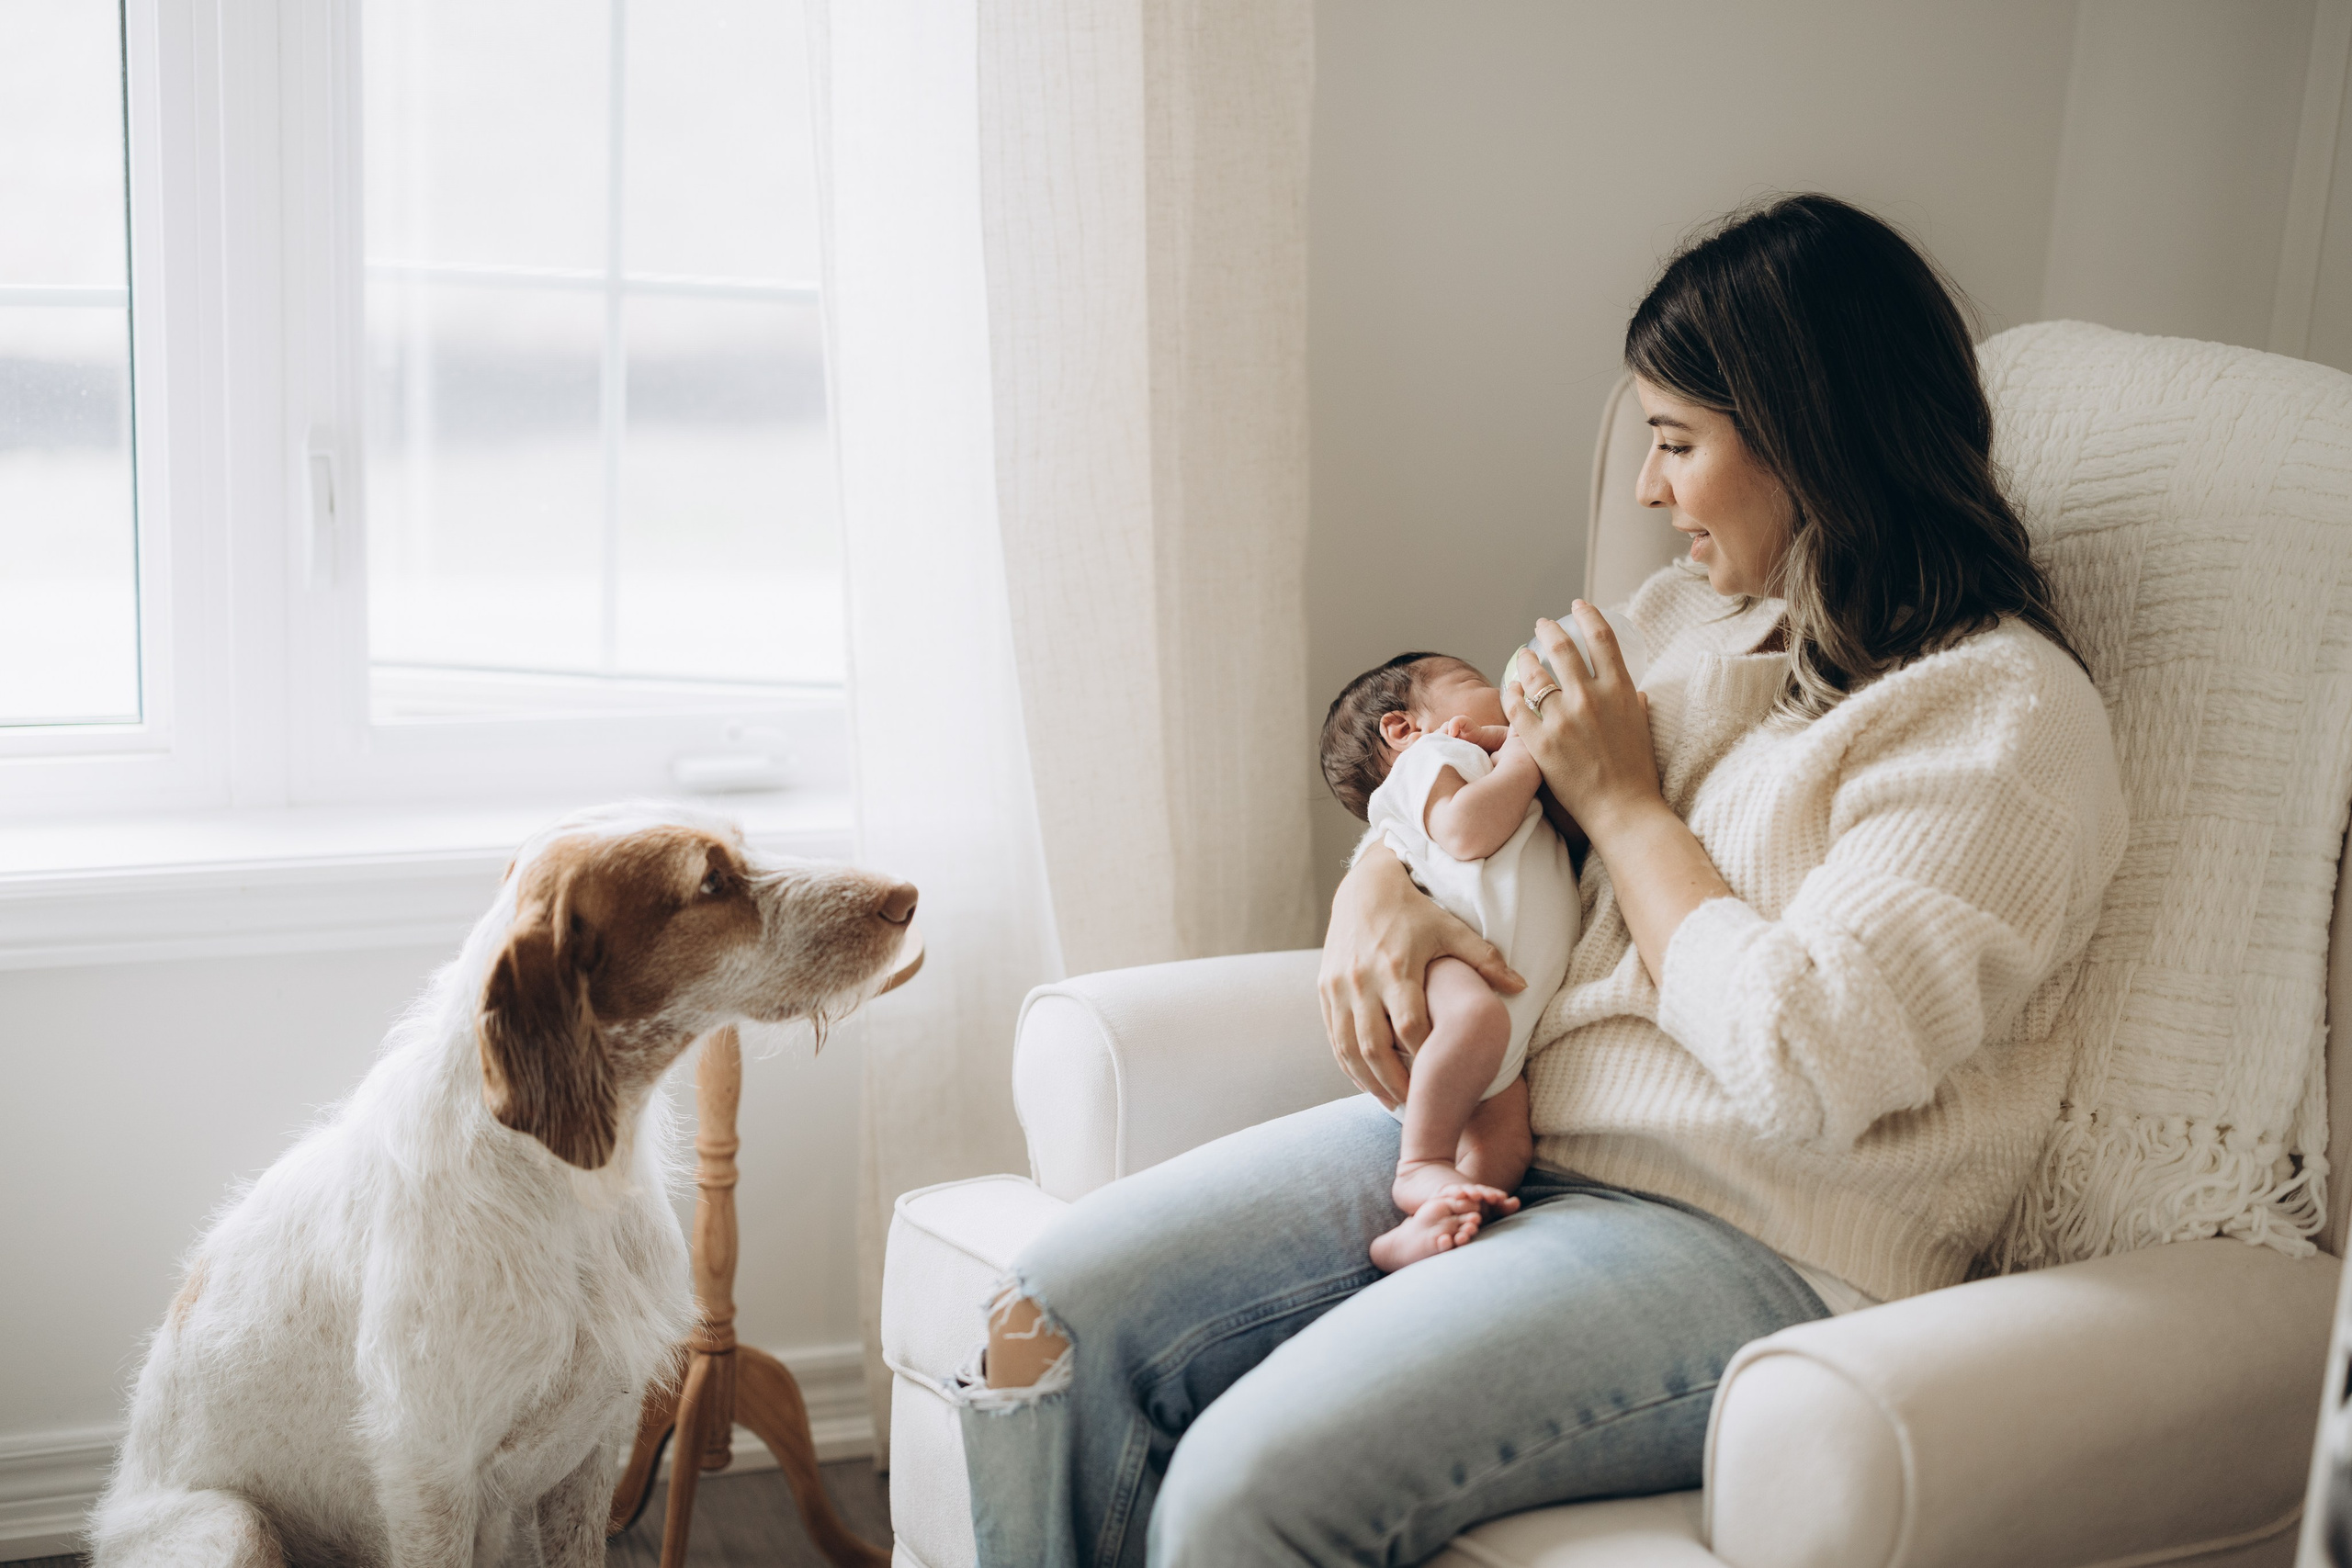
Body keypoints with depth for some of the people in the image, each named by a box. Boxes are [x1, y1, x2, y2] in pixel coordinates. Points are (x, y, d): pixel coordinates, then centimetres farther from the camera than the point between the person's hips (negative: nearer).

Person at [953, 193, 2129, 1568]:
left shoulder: (2007, 719, -11)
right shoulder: (1694, 615, 14)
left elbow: (1806, 1067, -22)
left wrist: (1625, 802, -9)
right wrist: (1378, 888, 1)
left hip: (1750, 1247, -7)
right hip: (1494, 1131, 8)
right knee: (1058, 1311, -10)